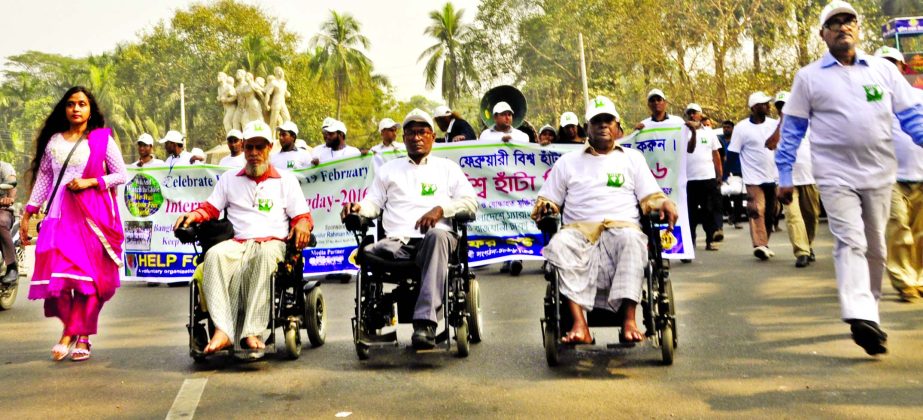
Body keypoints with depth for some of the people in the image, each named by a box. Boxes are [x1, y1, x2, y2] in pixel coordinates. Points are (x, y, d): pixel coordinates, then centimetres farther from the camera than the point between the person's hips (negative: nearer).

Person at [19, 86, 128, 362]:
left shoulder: (102, 139, 6)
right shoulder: (53, 141, 14)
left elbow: (122, 175, 3)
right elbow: (42, 180, 16)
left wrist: (90, 182, -10)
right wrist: (28, 214, 13)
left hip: (93, 215, -2)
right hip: (60, 215, 3)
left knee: (88, 275, -5)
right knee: (56, 274, -10)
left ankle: (80, 337, 5)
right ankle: (72, 328, 11)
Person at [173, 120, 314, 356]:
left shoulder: (286, 179, 20)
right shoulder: (229, 178, 27)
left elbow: (302, 215, 12)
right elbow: (211, 208, 21)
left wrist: (302, 224, -11)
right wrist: (194, 215, -1)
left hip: (272, 242, -2)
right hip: (236, 243, 2)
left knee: (265, 255, -41)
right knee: (215, 255, -35)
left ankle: (252, 332, -44)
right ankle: (223, 330, -43)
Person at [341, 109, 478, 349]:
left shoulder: (447, 167, 24)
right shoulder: (388, 169, 30)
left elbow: (470, 201, 12)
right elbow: (374, 203, 21)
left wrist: (440, 209, -7)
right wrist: (358, 208, -3)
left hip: (433, 237, -1)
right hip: (397, 241, 2)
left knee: (437, 236, -40)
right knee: (366, 255, -32)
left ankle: (425, 321, -46)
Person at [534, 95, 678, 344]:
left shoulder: (633, 158, 26)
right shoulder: (568, 162, 25)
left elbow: (650, 197, 17)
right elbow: (547, 201, 21)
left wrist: (664, 204, -6)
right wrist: (545, 207, -3)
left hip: (621, 227, 0)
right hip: (579, 230, 0)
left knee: (632, 238, -38)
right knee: (559, 244, -35)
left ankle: (629, 321, -38)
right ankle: (579, 325, -39)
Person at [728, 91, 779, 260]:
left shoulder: (774, 124, 5)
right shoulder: (742, 128, -7)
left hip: (773, 177, 5)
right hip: (754, 179, -5)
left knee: (770, 214, 10)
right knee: (757, 211, -16)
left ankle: (764, 244, 21)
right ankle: (759, 245, -20)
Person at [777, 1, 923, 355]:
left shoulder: (883, 69, 9)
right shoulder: (809, 77, 3)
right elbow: (792, 128, 5)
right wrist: (785, 175, 1)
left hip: (879, 174, 3)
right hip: (836, 176, -3)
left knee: (875, 247, 12)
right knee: (850, 243, -15)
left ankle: (869, 310, 27)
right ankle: (861, 317, -24)